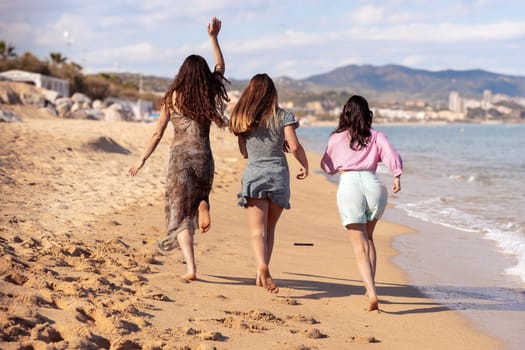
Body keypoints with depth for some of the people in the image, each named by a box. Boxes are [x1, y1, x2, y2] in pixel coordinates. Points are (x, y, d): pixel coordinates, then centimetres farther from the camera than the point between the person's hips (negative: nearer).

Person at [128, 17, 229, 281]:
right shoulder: (210, 94, 4)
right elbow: (221, 68, 24)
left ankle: (191, 268, -12)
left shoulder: (173, 97, 0)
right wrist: (214, 38, 29)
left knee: (181, 214, 2)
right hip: (204, 158, 2)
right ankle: (202, 205, -10)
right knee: (197, 196, 29)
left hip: (179, 158, -2)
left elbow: (158, 134, 1)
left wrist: (142, 160, 10)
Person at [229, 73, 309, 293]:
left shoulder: (241, 119, 6)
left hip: (253, 175, 0)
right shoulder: (282, 116, -2)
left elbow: (244, 152, 12)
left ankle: (262, 267, -31)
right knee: (269, 229, 16)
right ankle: (261, 274, 15)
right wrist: (305, 166, 6)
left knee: (257, 231, -6)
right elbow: (294, 147, -10)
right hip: (278, 174, 0)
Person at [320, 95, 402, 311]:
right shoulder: (376, 136, 14)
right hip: (373, 185, 2)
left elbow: (328, 167, 25)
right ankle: (370, 286, 24)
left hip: (348, 186, -2)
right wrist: (397, 177, -9)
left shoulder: (336, 138, 13)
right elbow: (392, 156, -3)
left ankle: (372, 293, -20)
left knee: (360, 246, -3)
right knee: (368, 238, 25)